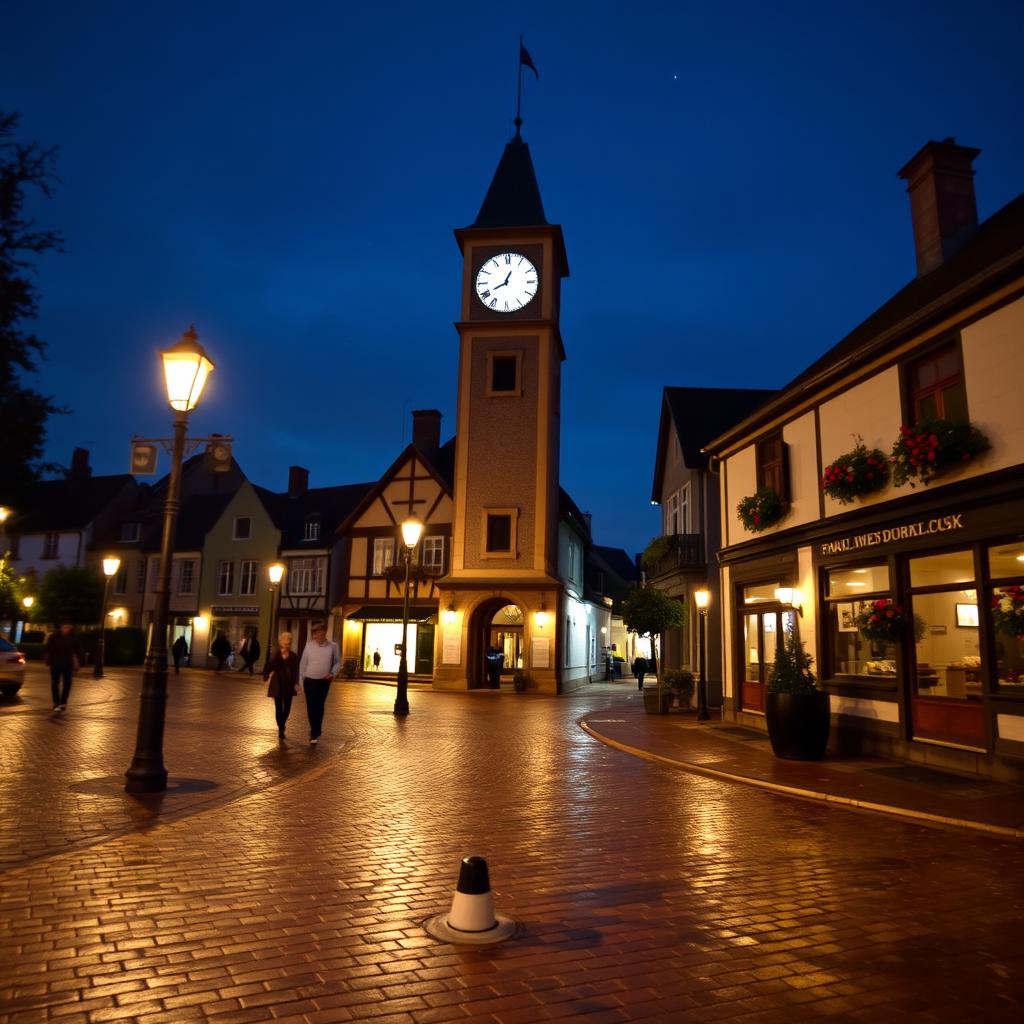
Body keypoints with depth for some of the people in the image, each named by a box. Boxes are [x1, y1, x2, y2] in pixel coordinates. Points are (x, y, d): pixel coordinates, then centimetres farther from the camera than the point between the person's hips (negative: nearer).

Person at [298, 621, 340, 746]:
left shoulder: (332, 646, -5)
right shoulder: (309, 646, -4)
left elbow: (338, 662, 5)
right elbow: (303, 664, 4)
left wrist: (332, 673, -12)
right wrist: (302, 681, 6)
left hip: (324, 682, -1)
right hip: (310, 681, 1)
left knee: (319, 707, 1)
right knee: (310, 707, 4)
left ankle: (315, 734, 7)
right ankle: (315, 732, 19)